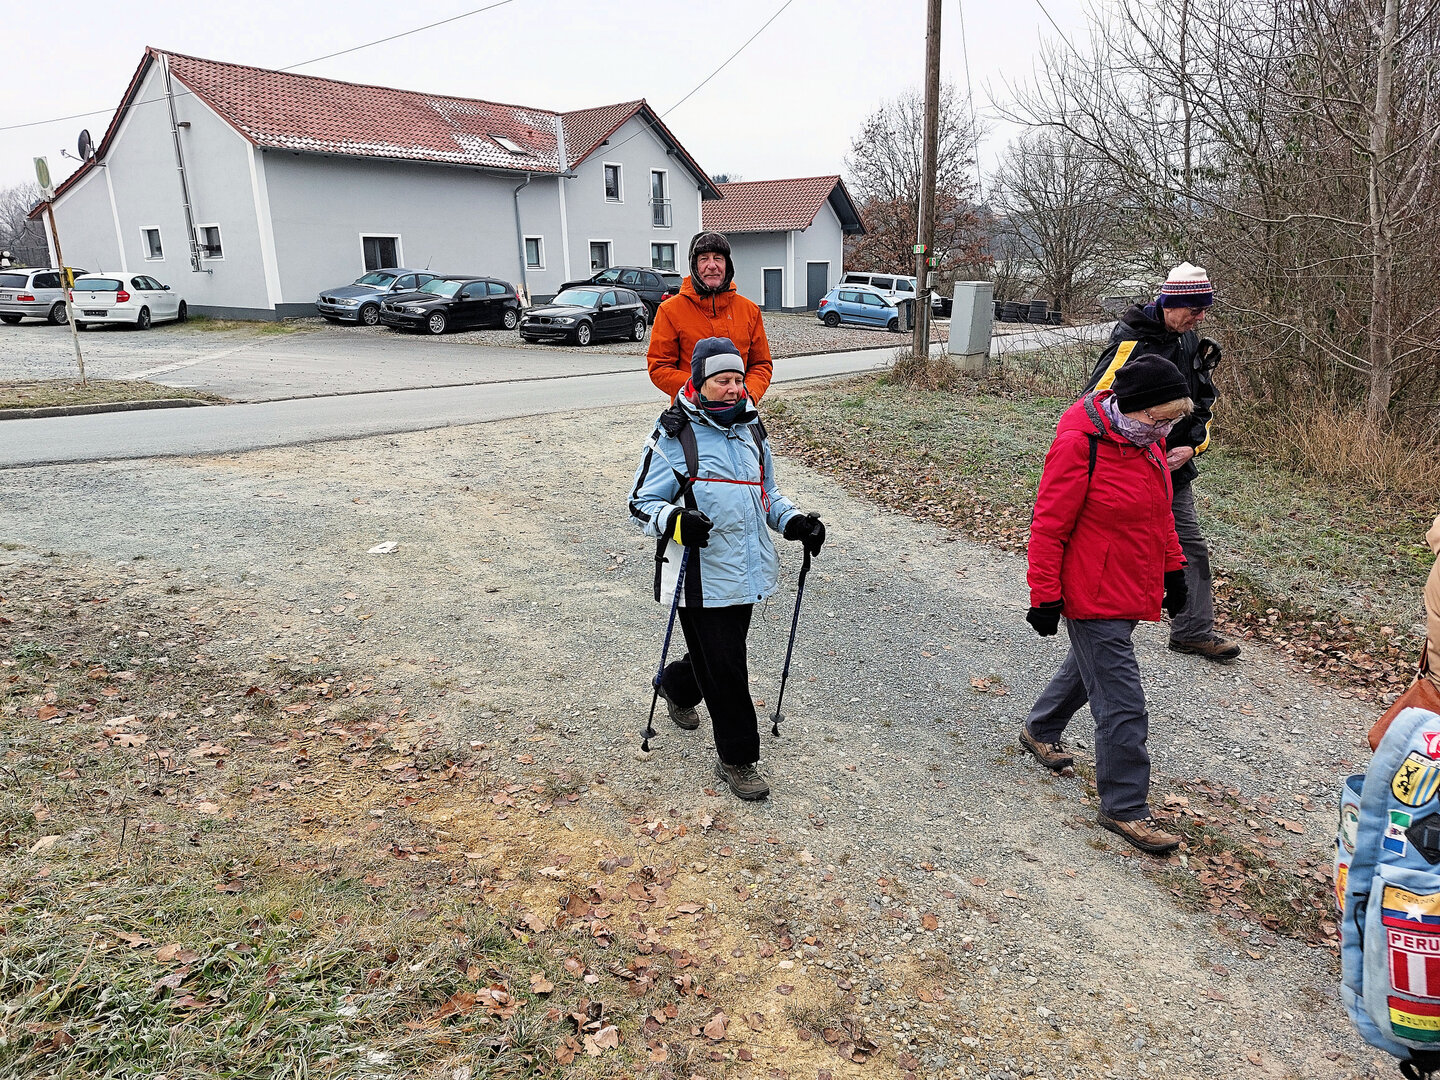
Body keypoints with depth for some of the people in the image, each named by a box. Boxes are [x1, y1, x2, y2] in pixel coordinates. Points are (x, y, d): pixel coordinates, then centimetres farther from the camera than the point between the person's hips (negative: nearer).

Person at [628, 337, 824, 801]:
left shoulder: (750, 429, 11)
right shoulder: (675, 435, -10)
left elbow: (766, 495, 22)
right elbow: (641, 503, -8)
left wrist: (795, 522, 5)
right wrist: (675, 520, -28)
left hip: (746, 570, 7)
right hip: (702, 576, -7)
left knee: (721, 655, 22)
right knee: (724, 668, -2)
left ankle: (677, 688, 53)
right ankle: (737, 759, 15)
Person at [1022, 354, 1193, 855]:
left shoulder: (1146, 438, 3)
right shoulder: (1079, 444, -22)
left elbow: (1160, 509, 17)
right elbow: (1049, 526, -19)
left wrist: (1172, 568, 19)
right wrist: (1045, 597, -17)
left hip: (1134, 587, 9)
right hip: (1093, 595, -9)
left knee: (1090, 665, 27)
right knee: (1122, 705, -4)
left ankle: (1041, 730, 50)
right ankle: (1124, 808, 10)